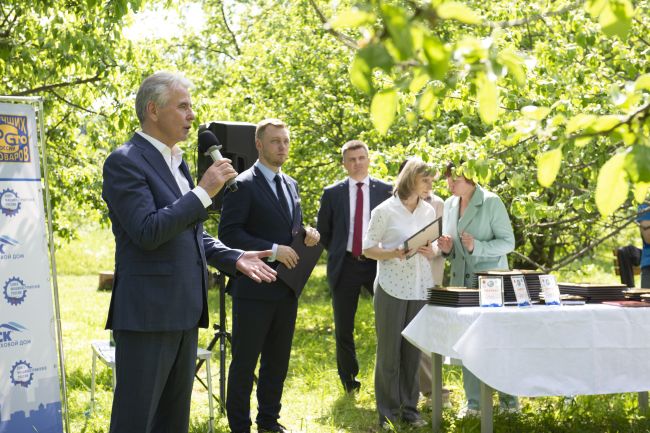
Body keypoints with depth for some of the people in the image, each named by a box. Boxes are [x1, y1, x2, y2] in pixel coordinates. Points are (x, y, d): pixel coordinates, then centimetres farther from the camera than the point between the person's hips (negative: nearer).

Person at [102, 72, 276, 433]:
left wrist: (234, 257, 8)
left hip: (184, 309, 9)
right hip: (148, 311, -9)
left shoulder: (176, 162, 16)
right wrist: (204, 192, -19)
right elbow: (147, 232, -22)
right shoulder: (125, 162, -11)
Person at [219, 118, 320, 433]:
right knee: (245, 361, 2)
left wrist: (306, 234, -1)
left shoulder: (291, 185, 14)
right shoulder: (243, 185, -11)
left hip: (286, 289, 7)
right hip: (255, 288, -7)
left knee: (278, 360, 15)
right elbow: (229, 233, -17)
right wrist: (272, 250, -21)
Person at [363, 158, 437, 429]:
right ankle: (388, 412, 9)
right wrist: (393, 253, -21)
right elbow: (367, 248, -5)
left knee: (413, 350, 7)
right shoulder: (385, 210, -6)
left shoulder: (429, 211, 9)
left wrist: (431, 253, -7)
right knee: (389, 351, 1)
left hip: (420, 289, 4)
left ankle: (409, 408, 16)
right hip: (392, 288, -4)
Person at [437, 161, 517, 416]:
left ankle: (508, 395, 12)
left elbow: (508, 242, -11)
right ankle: (473, 401, 13)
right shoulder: (449, 205, 9)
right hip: (461, 281, 6)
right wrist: (446, 248, -4)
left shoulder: (491, 202, -9)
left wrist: (476, 247, -25)